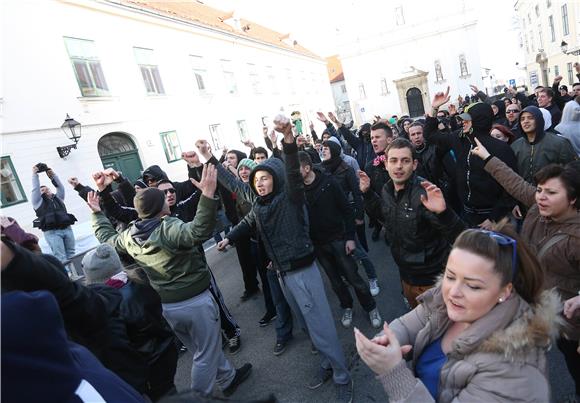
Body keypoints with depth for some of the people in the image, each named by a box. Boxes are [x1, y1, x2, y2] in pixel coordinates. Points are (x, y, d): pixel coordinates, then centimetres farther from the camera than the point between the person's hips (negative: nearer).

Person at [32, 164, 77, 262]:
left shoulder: (58, 198, 25)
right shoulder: (38, 201, 14)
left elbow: (60, 187, 14)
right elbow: (35, 189, 3)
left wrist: (52, 175, 9)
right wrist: (34, 174, 5)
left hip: (67, 229, 4)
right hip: (52, 232, -4)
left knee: (71, 255, 2)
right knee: (61, 257, -11)